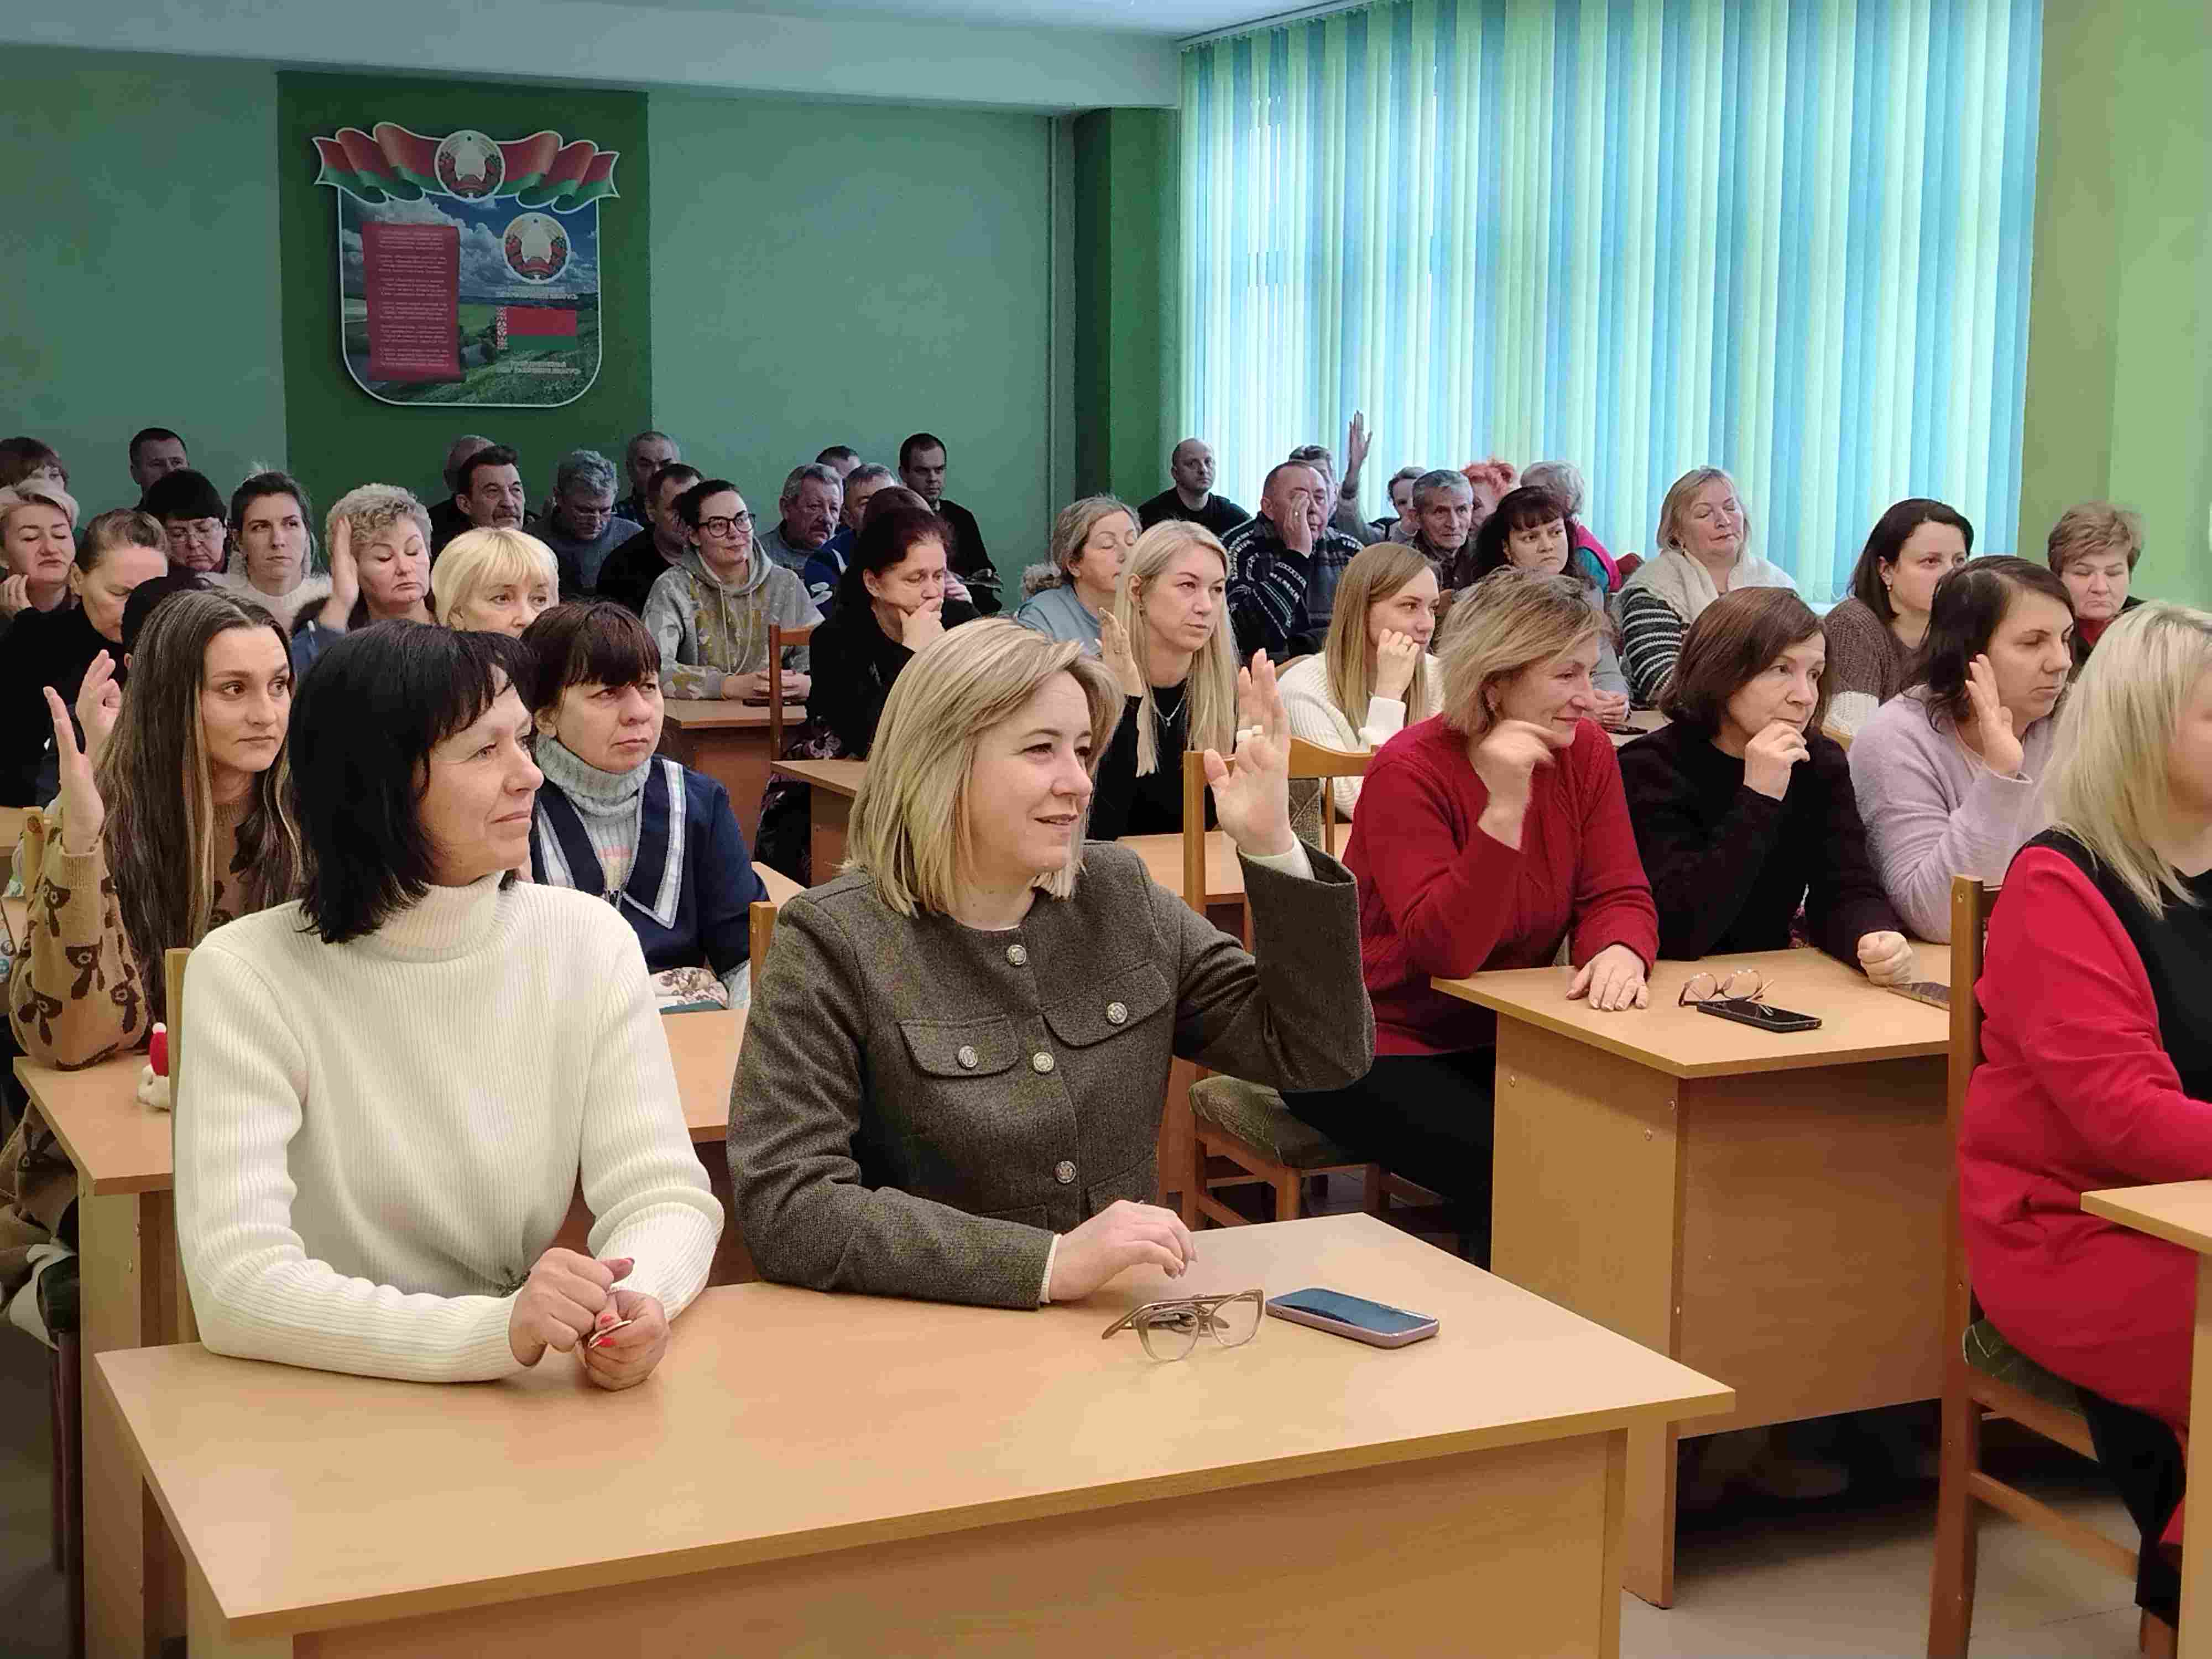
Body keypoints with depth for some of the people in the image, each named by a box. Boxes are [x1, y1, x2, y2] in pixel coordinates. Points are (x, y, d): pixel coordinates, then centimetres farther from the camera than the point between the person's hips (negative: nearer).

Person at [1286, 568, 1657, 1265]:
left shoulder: (1584, 750, -1)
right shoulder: (1409, 770, -18)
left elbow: (1618, 896, -3)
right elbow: (1447, 952, -26)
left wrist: (1619, 950, -27)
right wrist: (1505, 807, -35)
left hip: (1497, 1043, 6)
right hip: (1376, 1048, -5)